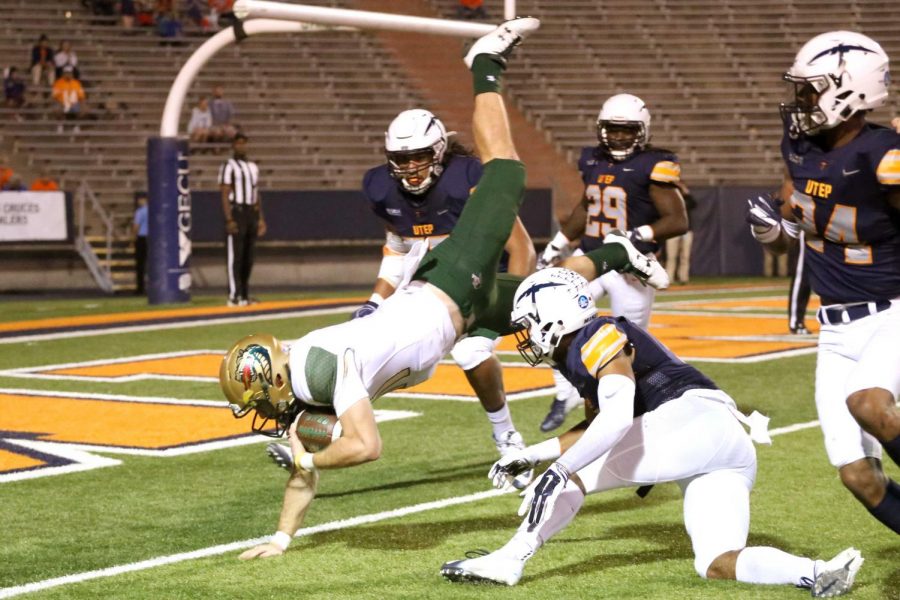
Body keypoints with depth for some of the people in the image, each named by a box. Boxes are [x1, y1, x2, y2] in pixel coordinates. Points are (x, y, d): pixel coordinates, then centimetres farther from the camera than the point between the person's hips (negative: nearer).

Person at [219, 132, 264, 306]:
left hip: (252, 213, 7)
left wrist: (261, 218, 13)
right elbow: (225, 195, -11)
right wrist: (229, 220, -19)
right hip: (236, 213, -7)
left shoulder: (253, 167, 17)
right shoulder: (228, 166, -6)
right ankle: (234, 296, -9)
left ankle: (245, 294, 14)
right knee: (234, 256, -8)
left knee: (248, 257, 8)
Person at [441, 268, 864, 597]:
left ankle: (508, 562, -9)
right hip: (728, 453, 10)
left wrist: (558, 470, -24)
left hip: (698, 422, -10)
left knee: (574, 473, -6)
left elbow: (617, 419, -20)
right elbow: (598, 428, 40)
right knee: (718, 565, 0)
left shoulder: (599, 338, -4)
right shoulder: (579, 358, 25)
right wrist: (531, 455, 39)